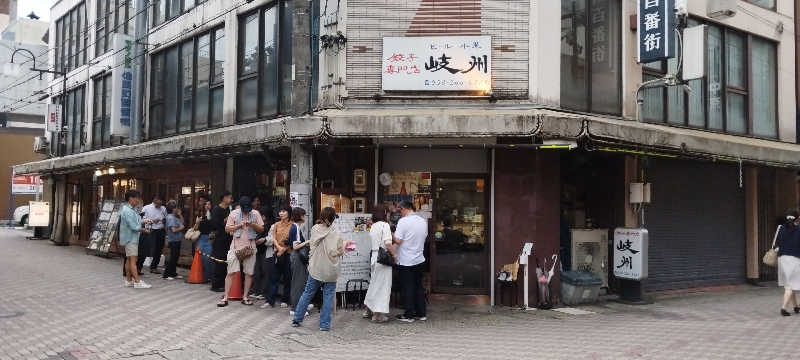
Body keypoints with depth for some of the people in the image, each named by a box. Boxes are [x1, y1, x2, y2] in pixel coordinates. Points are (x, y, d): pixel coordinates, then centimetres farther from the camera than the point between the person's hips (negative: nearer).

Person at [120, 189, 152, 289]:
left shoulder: (132, 210, 15)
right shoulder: (127, 211, -18)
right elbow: (134, 226, -22)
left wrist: (143, 222, 3)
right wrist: (143, 229, -8)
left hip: (132, 238, 10)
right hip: (130, 238, -10)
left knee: (129, 259, 13)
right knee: (133, 259, -11)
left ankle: (129, 280, 19)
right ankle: (137, 282, -13)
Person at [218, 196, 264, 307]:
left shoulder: (255, 214, 4)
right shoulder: (234, 213, 1)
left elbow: (261, 228, 6)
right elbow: (227, 228, 2)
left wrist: (253, 225, -13)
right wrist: (239, 225, -12)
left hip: (250, 247, 2)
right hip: (236, 247, -1)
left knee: (249, 273, 4)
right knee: (231, 272, -5)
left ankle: (245, 297, 15)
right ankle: (225, 297, 1)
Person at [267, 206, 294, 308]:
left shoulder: (292, 225, -5)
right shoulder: (277, 224, 10)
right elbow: (274, 238, 5)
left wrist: (283, 249, -12)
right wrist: (279, 247, -11)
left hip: (288, 253, -4)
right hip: (277, 253, 4)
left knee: (287, 278, 4)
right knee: (274, 277, 4)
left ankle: (285, 300, 14)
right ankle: (270, 300, 8)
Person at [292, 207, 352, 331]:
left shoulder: (314, 230, -6)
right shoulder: (335, 235, -13)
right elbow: (340, 252, -4)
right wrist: (345, 244, 16)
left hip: (315, 269, 3)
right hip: (330, 271, -3)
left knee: (307, 293, 15)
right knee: (328, 297, 6)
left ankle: (297, 319, 22)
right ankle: (324, 324, 8)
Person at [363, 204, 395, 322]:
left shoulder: (373, 226, 12)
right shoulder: (384, 225, -12)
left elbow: (374, 241, 10)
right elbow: (388, 244, -20)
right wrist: (394, 254, -10)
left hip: (374, 257, 8)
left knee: (374, 283, 19)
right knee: (383, 285, 0)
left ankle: (369, 310, 29)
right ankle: (378, 314, 4)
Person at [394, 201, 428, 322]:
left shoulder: (403, 221, -15)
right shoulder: (423, 221, 5)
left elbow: (398, 241, -18)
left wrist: (392, 235, 1)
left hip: (405, 261, -6)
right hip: (419, 259, 6)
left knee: (407, 288, 3)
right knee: (419, 287, 14)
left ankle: (409, 315, 8)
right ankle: (421, 313, 19)